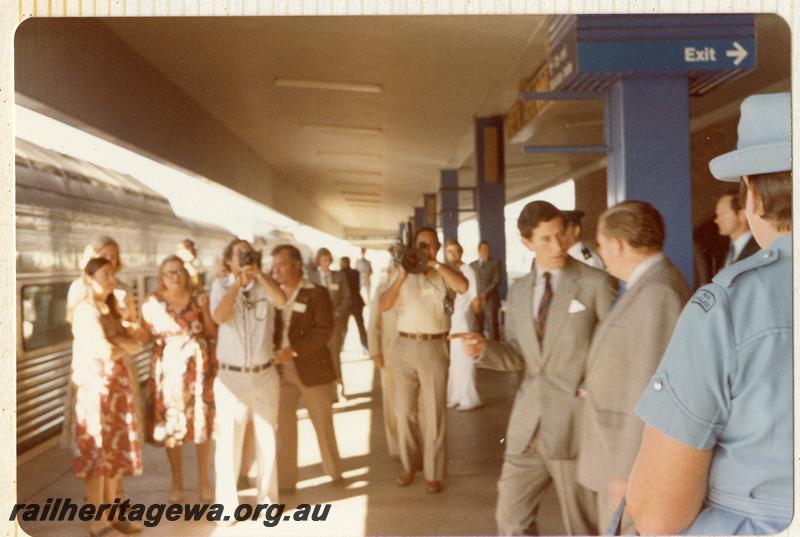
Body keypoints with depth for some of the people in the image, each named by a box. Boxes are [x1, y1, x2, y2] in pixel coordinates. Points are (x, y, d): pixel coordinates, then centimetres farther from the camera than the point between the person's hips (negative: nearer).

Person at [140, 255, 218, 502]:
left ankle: (203, 480, 19)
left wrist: (205, 310, -13)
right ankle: (177, 482, 19)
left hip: (200, 367, 0)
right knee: (171, 424, 4)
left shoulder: (199, 297, 3)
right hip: (169, 368, 0)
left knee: (203, 422, 4)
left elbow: (214, 333, 1)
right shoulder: (153, 303, 1)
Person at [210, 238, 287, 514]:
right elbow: (219, 317, -19)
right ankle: (227, 504, 18)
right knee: (229, 442, 4)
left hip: (265, 375, 2)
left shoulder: (265, 285, 2)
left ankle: (268, 498, 27)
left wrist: (257, 273, -18)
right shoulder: (221, 285, -1)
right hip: (231, 378, -2)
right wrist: (239, 280, -16)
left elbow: (281, 300, -19)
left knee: (266, 439, 12)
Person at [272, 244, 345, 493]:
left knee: (323, 424, 11)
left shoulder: (316, 293, -6)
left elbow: (324, 331, -15)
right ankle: (285, 480, 16)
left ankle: (335, 471, 30)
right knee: (282, 425, 4)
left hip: (312, 369, -3)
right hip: (280, 369, 3)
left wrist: (293, 350, -24)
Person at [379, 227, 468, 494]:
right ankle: (410, 464, 27)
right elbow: (383, 306, -3)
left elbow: (463, 286, -19)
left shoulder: (444, 275, 3)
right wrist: (401, 277, -15)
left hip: (435, 347, -2)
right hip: (405, 347, 2)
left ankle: (433, 473, 13)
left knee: (433, 413, 3)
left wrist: (435, 264, -19)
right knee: (404, 411, 9)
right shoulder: (403, 276, 8)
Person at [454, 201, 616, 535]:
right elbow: (518, 356, 11)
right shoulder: (519, 290, 9)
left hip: (577, 426, -5)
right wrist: (483, 348, -8)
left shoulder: (596, 284, -8)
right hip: (527, 426, 5)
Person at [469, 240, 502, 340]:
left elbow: (496, 281, -4)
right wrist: (475, 298, -7)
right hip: (475, 302, 3)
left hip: (491, 301, -3)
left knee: (492, 328, -6)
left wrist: (484, 295, -14)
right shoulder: (472, 265, 15)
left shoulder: (496, 263, 7)